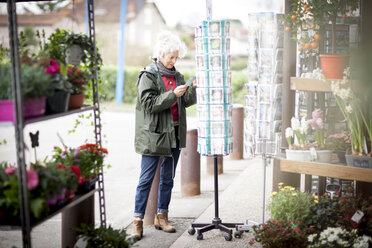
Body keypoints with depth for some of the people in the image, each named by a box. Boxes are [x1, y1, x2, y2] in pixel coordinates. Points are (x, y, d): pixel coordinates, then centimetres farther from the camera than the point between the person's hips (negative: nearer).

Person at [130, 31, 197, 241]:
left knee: (168, 178, 12)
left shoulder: (176, 75, 13)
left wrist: (193, 87, -6)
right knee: (146, 179, -4)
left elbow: (186, 101, 11)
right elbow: (149, 103, -16)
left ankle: (162, 217, 22)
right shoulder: (148, 75, -6)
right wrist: (173, 94, -22)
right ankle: (138, 221, 1)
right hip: (154, 135, -7)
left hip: (174, 134, 7)